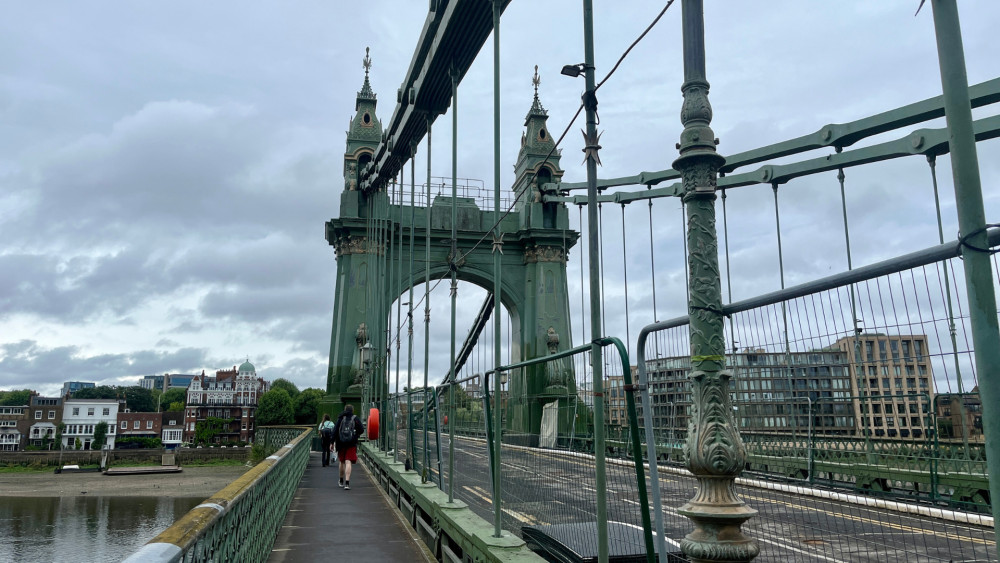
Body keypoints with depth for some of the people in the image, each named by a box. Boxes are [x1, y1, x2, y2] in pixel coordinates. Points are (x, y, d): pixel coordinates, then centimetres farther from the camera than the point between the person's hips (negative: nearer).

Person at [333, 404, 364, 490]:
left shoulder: (340, 418, 4)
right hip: (351, 444, -2)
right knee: (348, 462, -6)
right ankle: (347, 483, -18)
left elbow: (335, 430, -1)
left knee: (342, 462, 18)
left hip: (341, 443, 2)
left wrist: (333, 442, 1)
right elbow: (361, 430, -3)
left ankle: (341, 481, 32)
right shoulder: (356, 419, 0)